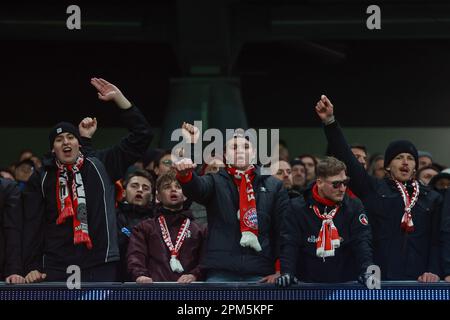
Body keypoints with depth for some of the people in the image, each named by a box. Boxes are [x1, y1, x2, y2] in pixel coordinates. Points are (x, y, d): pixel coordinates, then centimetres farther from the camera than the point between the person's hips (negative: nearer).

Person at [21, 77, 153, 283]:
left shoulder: (101, 165, 10)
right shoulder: (40, 180, 9)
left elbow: (141, 135, 8)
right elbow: (32, 226, 5)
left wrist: (118, 98, 2)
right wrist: (32, 268, -5)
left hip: (101, 266, 0)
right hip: (57, 269, 0)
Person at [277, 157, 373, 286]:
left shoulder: (354, 207, 6)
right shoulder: (297, 207, 4)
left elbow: (362, 241, -1)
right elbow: (289, 244, -1)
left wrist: (367, 269, -18)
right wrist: (286, 272, -17)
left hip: (346, 283, 1)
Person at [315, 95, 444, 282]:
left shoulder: (431, 199, 15)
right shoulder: (373, 189, 12)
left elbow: (437, 240, 8)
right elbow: (346, 157, 3)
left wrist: (433, 272, -8)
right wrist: (329, 122, -6)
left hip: (417, 281, 2)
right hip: (377, 279, -1)